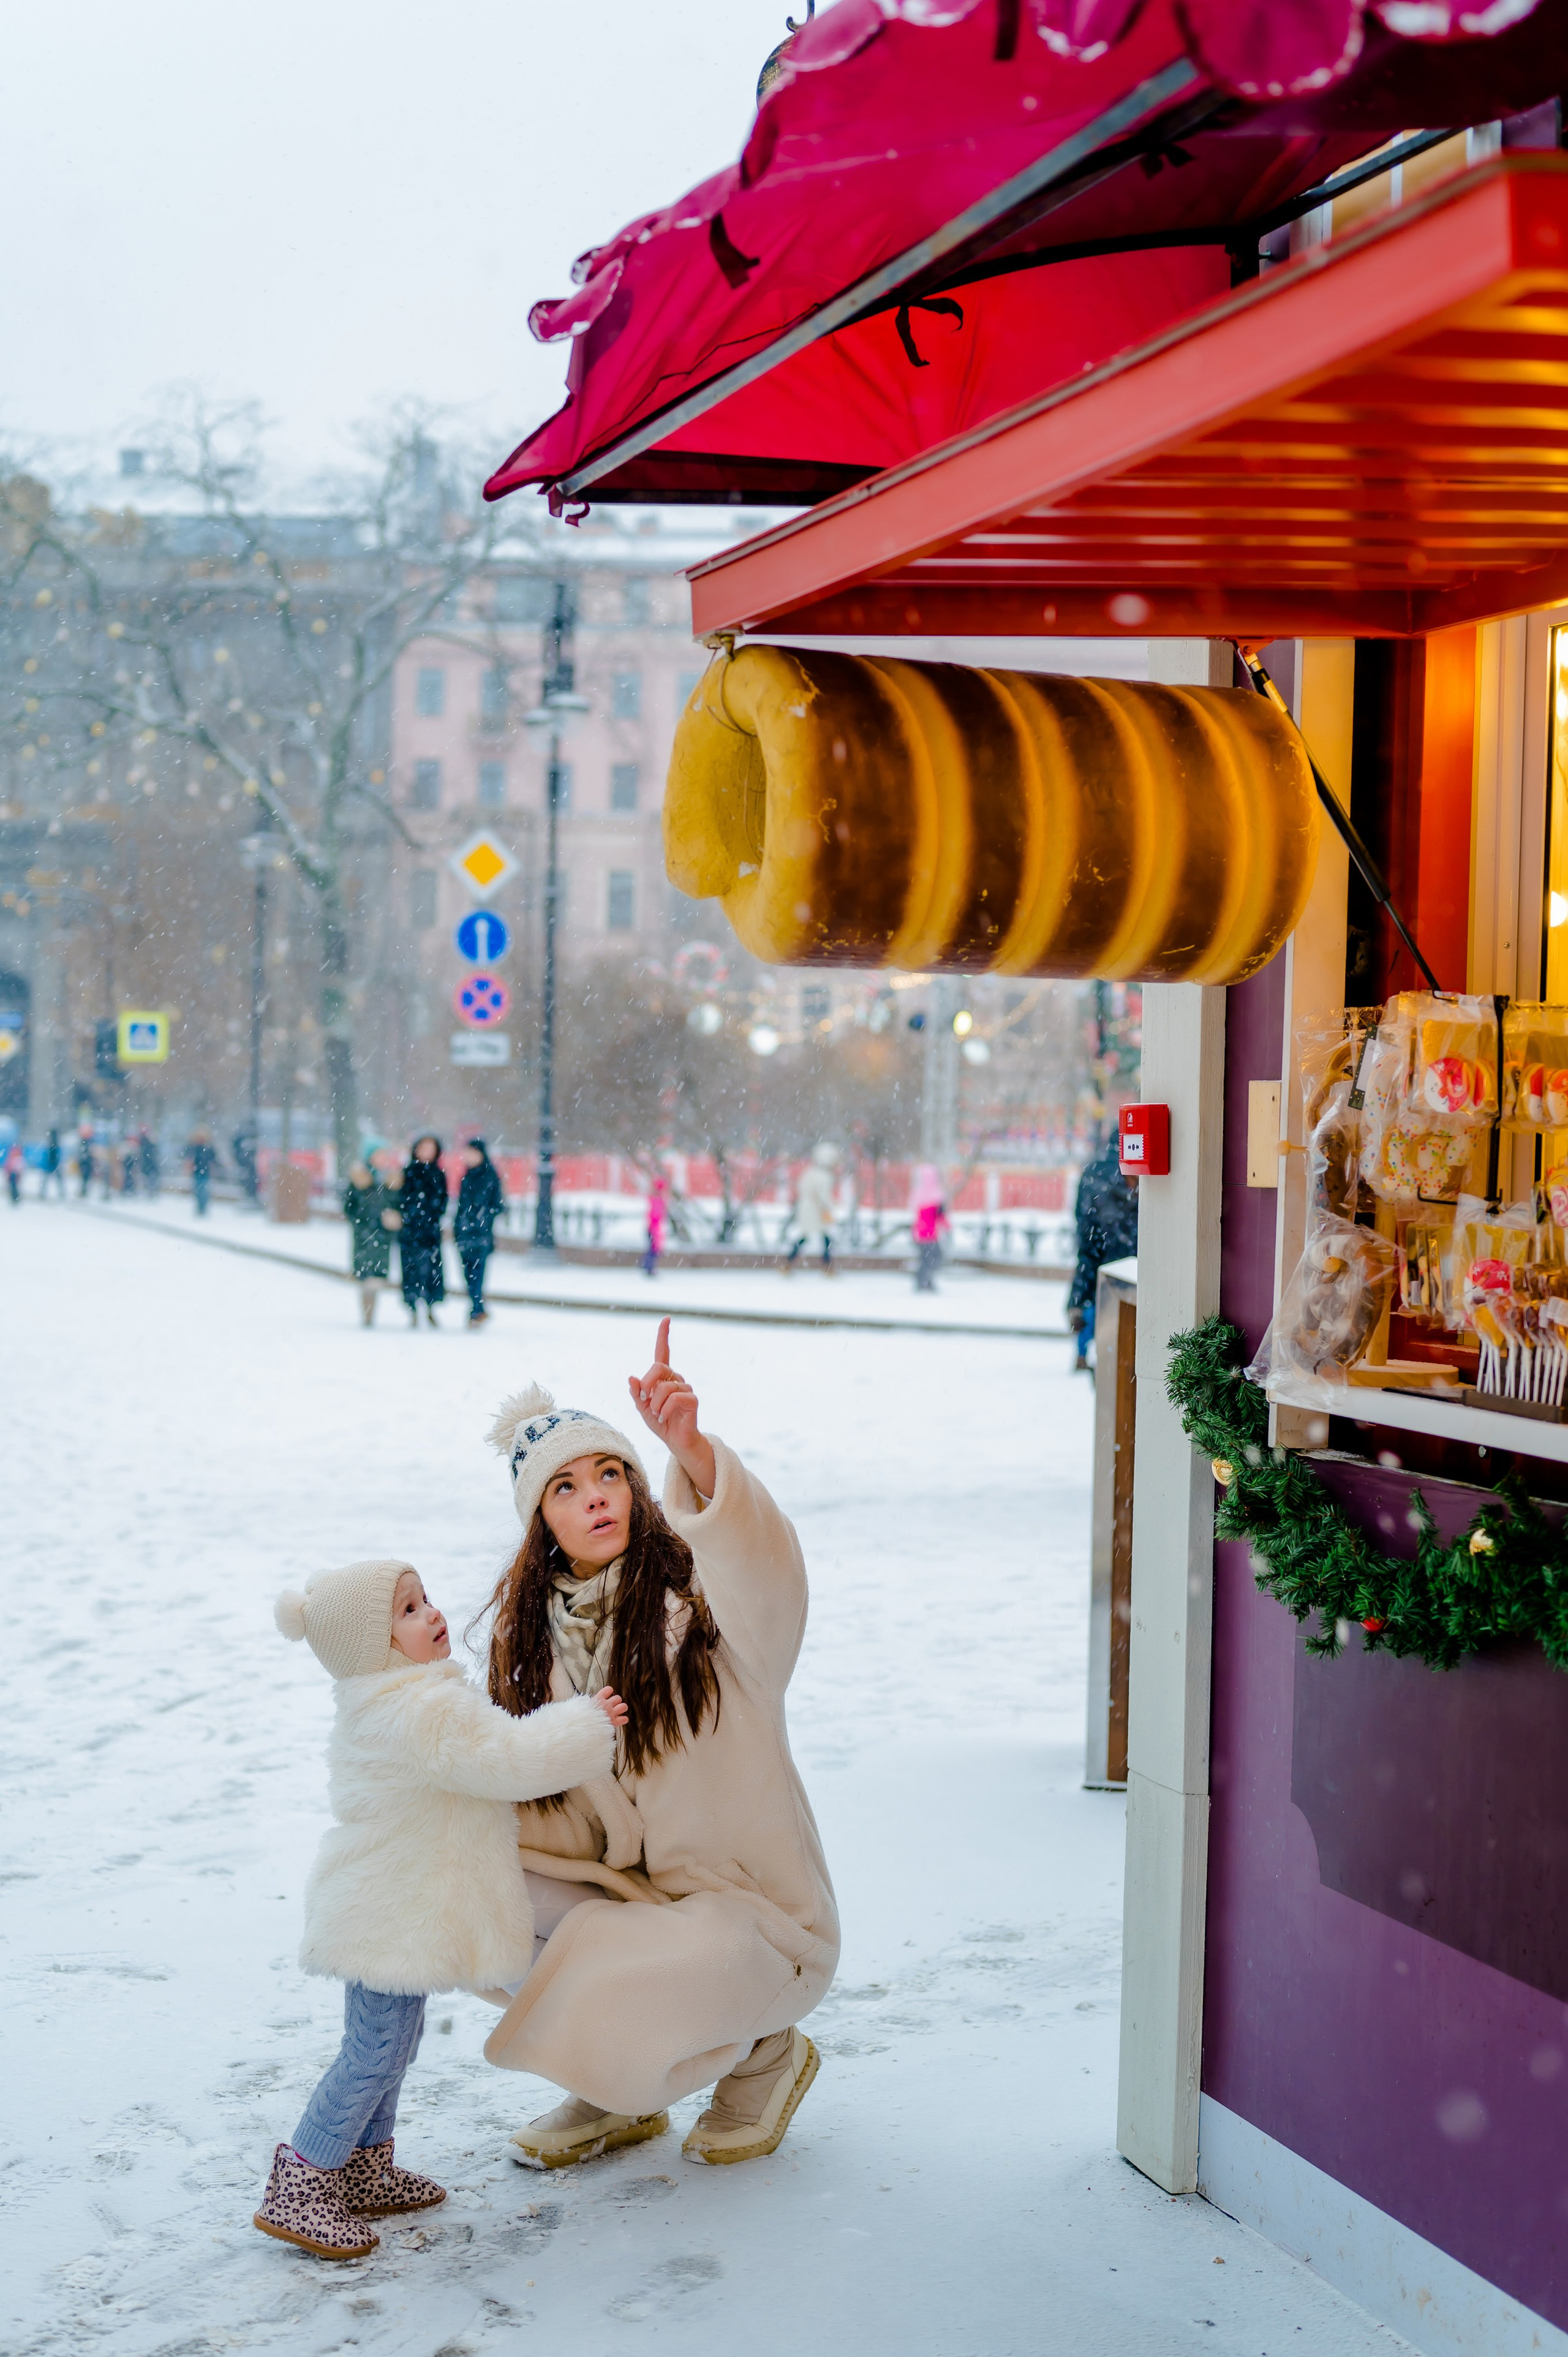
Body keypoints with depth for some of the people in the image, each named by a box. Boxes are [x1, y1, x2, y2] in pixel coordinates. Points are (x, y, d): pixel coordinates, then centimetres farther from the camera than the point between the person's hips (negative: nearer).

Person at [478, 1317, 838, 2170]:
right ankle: (616, 2095, 8)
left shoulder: (701, 1594, -15)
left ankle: (765, 2053, 6)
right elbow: (556, 1807, 6)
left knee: (606, 2015, -29)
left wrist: (690, 1446, -60)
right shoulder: (537, 1630, 2)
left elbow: (757, 1553, -41)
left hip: (752, 1909, -6)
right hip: (633, 1893, 6)